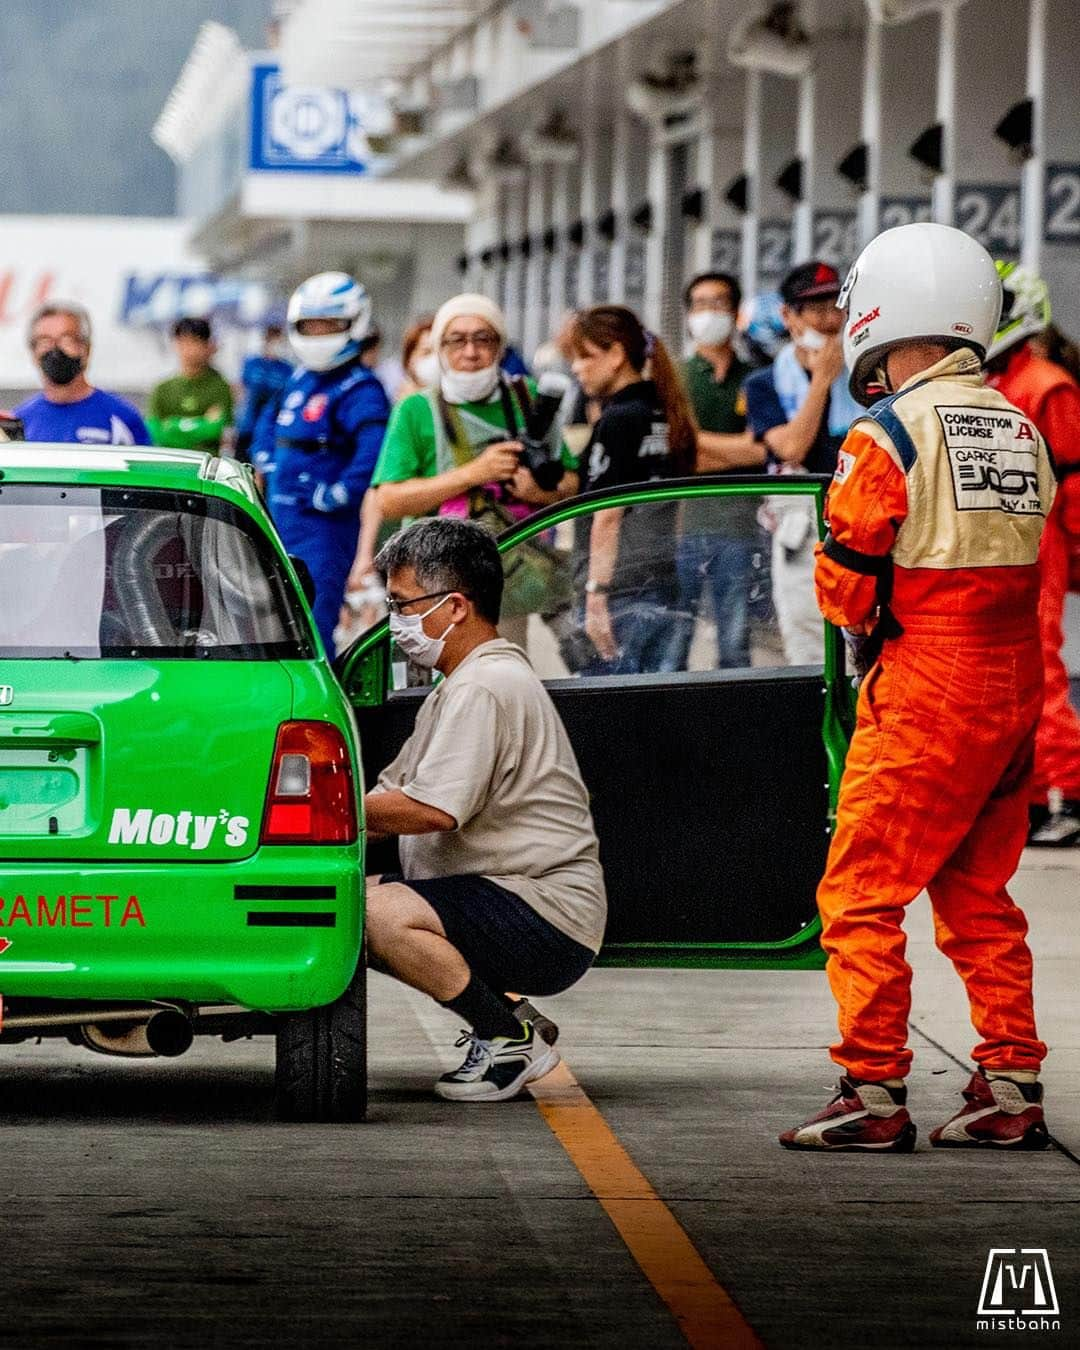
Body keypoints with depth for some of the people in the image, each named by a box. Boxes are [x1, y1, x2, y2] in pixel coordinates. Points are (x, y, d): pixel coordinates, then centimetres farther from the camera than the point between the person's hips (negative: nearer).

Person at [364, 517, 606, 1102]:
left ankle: (510, 1039, -13)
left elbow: (432, 810, -25)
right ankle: (505, 1017, 9)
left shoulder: (483, 687, -15)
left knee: (378, 913, -28)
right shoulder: (462, 685, 19)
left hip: (551, 919, -11)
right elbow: (396, 795, 17)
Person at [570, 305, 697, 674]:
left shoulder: (618, 420, -9)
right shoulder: (666, 417, 14)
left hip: (622, 591, -8)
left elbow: (607, 517, -13)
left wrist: (596, 597, -14)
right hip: (663, 587, 8)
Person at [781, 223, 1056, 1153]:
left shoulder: (889, 434, -12)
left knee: (861, 894, 0)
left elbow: (846, 589, -9)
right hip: (1015, 691, 7)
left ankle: (874, 1095, -1)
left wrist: (870, 621, 11)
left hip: (923, 693, -7)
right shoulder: (1022, 432, 10)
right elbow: (1032, 570, 15)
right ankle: (1010, 1090, 14)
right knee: (978, 894, 15)